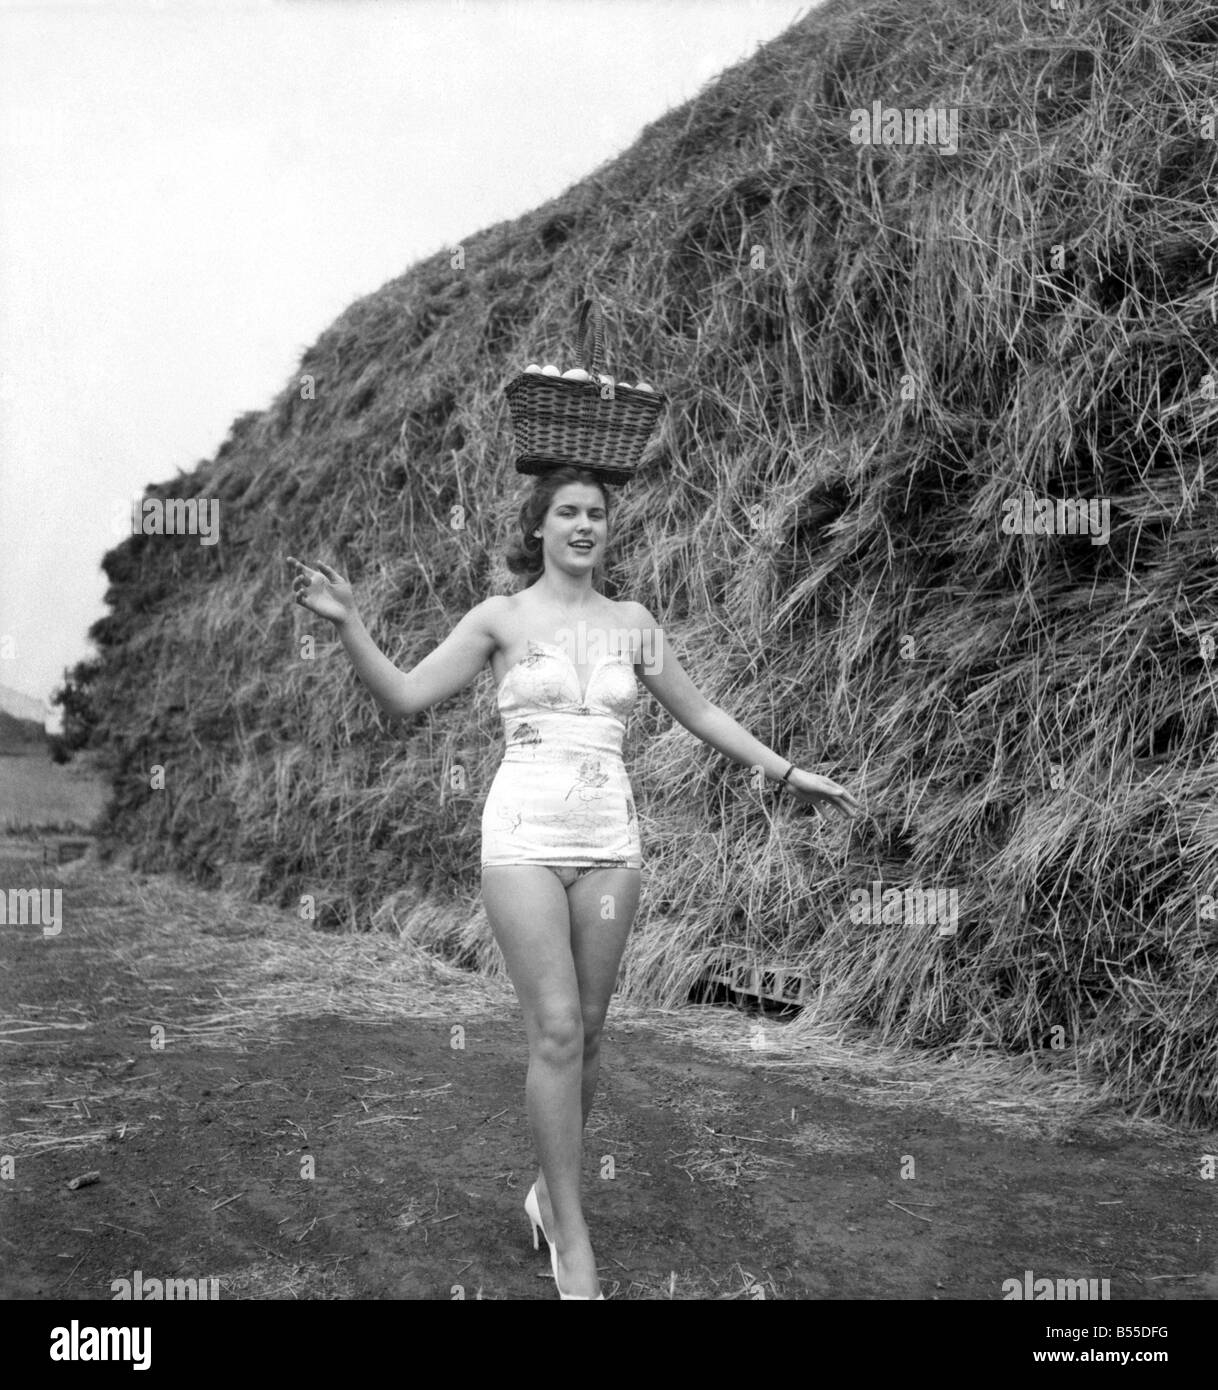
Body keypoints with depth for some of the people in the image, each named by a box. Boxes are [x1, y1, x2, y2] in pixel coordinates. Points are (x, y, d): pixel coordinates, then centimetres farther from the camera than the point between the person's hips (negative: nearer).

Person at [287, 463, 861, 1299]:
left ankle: (551, 1191, 28)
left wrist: (788, 773, 17)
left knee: (587, 1030, 7)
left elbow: (699, 713, 18)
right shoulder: (501, 618, 1)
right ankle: (574, 1243, -1)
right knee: (556, 1031, -10)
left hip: (609, 841, 4)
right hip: (525, 836, -4)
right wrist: (348, 624, -17)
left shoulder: (632, 624, 10)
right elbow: (404, 696, -3)